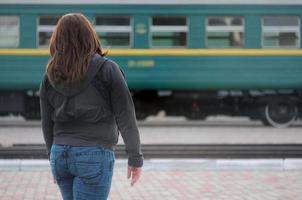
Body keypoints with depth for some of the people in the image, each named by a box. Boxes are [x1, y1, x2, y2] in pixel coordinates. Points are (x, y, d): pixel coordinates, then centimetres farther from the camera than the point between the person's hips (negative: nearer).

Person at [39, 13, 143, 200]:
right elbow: (125, 116, -7)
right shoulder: (107, 69, -7)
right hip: (94, 156, -5)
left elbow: (47, 123, 10)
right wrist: (136, 157, -1)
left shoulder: (50, 76, 4)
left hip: (61, 154, 5)